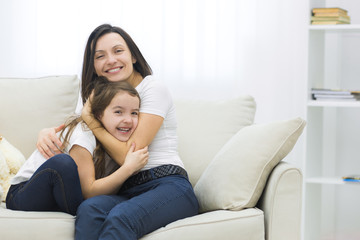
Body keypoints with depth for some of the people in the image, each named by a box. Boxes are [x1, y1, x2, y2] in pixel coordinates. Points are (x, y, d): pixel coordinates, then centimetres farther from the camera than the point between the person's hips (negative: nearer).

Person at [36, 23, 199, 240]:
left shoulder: (153, 89, -2)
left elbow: (128, 156, -9)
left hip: (169, 185, -5)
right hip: (130, 190, 5)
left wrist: (89, 117, -2)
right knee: (89, 209, -31)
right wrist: (48, 132, 3)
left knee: (120, 217, -38)